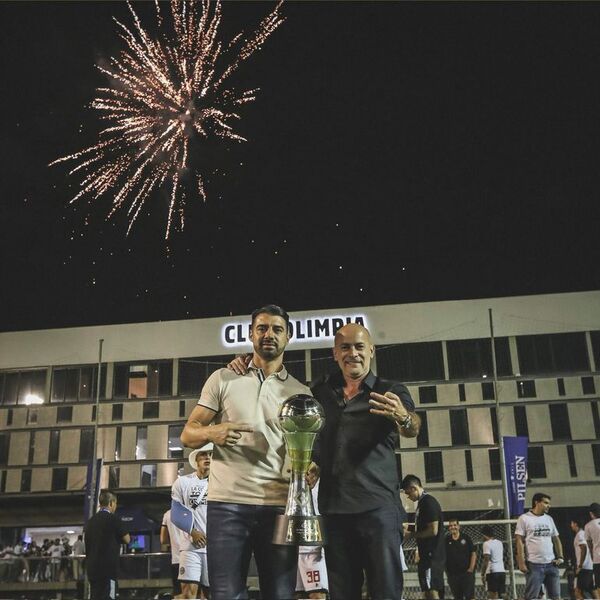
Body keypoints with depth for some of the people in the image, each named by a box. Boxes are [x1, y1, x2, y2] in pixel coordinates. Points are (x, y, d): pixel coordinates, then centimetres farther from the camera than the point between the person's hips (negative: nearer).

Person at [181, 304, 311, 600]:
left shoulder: (300, 393, 12)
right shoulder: (223, 379, 9)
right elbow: (188, 434, 7)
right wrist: (212, 433, -16)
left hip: (279, 506, 1)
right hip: (227, 503, -1)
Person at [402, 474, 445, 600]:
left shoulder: (429, 502, -13)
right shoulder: (422, 503, 17)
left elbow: (433, 531, -19)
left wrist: (411, 535, -10)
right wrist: (410, 531, 9)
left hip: (432, 555, -10)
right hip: (427, 555, 10)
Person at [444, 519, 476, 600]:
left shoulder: (466, 538, 1)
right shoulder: (446, 540, 3)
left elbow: (473, 554, 2)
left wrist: (471, 568, -7)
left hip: (467, 572, -2)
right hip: (452, 573, 2)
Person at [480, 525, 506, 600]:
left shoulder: (487, 543, -8)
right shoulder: (499, 542, 15)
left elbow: (486, 560, -13)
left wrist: (483, 574, -11)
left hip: (492, 572, -7)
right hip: (502, 571, 7)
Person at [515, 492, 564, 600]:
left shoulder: (549, 519, 13)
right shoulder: (524, 518, -5)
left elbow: (556, 539, 18)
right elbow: (519, 541, -8)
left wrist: (560, 557, 5)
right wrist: (521, 562, -14)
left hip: (551, 564, 6)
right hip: (534, 564, -6)